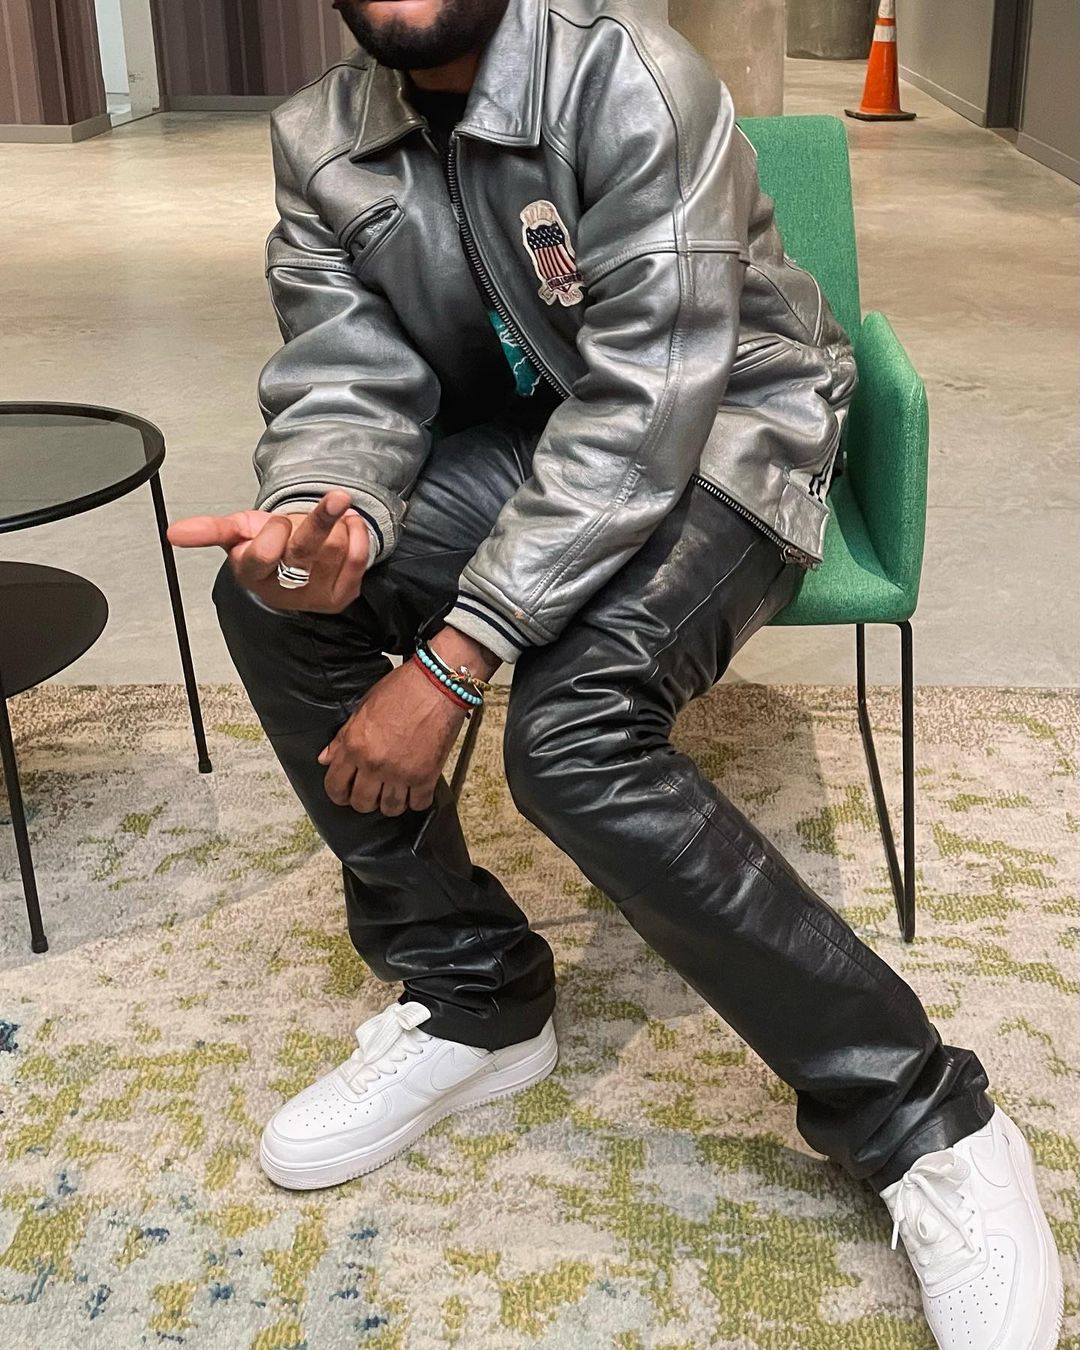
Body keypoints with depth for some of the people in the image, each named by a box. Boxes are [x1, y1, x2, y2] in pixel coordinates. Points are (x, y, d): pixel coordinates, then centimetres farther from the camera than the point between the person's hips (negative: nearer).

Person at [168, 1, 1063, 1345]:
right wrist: (318, 517, -34)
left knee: (572, 728, -32)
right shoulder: (319, 141, -3)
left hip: (726, 437, -6)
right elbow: (346, 382, -9)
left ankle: (926, 1123, -18)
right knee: (269, 590, -15)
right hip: (530, 445, 6)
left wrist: (449, 661, -32)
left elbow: (644, 409, -28)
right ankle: (470, 996, -2)